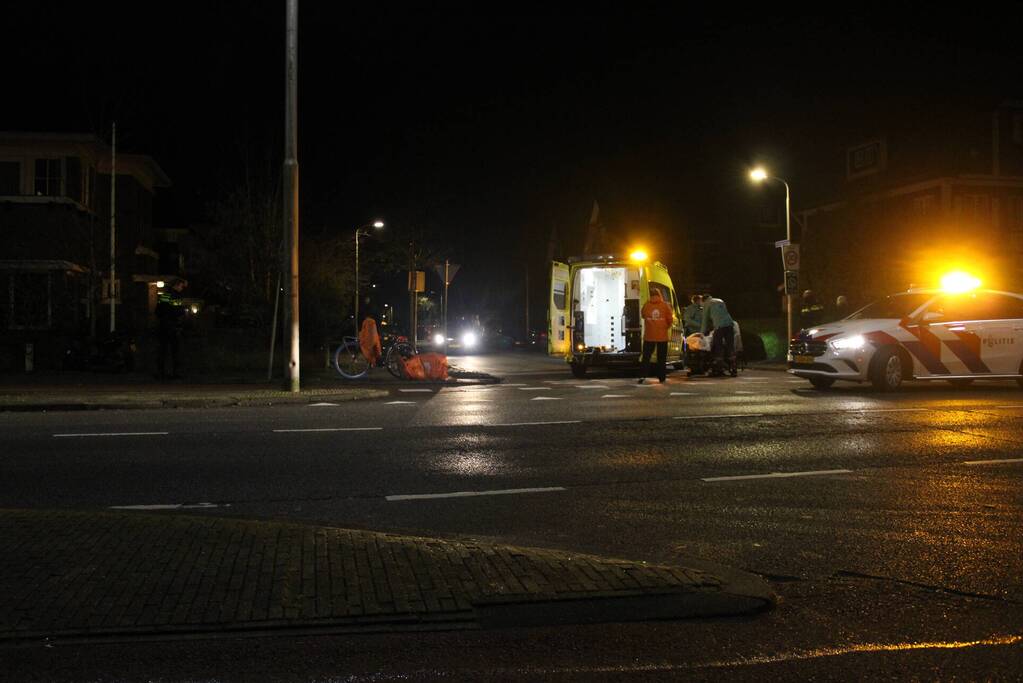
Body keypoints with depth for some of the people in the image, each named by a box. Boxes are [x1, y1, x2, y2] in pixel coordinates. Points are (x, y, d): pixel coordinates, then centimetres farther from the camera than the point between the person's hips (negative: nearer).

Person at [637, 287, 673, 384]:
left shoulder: (646, 305, -5)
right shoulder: (665, 305, -5)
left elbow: (642, 315, 9)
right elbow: (670, 319, -1)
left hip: (649, 336, 0)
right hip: (662, 336, 0)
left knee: (646, 357, 6)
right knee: (661, 358, 8)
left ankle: (643, 376, -6)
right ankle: (661, 378, 8)